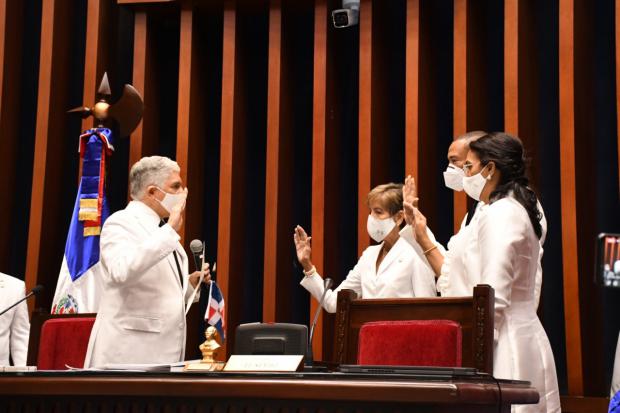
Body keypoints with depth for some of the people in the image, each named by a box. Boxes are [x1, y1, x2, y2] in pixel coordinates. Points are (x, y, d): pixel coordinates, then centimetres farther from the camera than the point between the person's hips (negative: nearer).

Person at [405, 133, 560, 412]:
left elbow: (494, 298, -20)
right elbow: (458, 277, 19)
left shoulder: (499, 213, -13)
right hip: (515, 341, 10)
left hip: (504, 344, -10)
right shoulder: (509, 211, 18)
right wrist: (423, 239, 21)